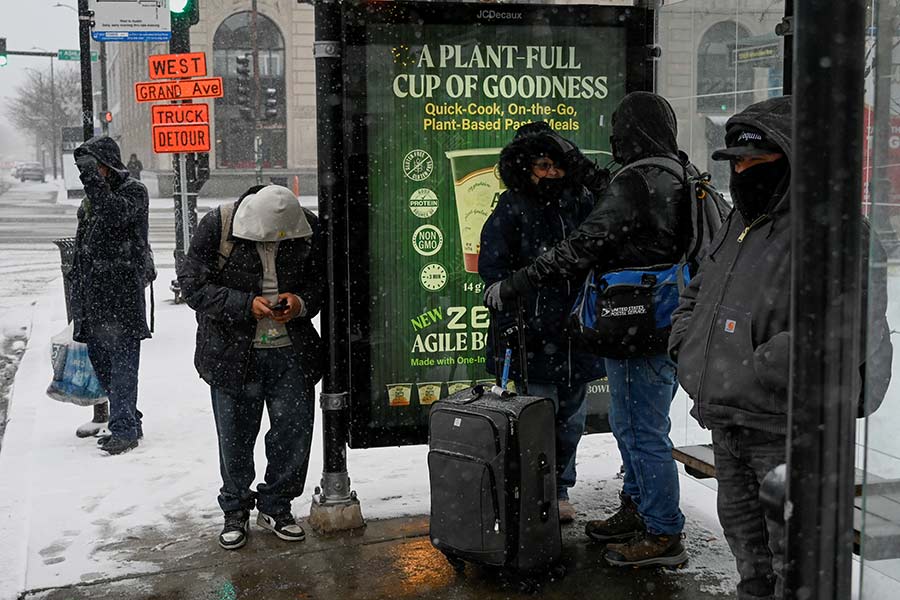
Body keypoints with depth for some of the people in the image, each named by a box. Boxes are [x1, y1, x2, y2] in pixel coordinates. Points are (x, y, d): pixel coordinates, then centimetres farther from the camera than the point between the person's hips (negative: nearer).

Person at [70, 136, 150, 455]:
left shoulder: (133, 191, -4)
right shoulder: (92, 197, 19)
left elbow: (114, 213, -25)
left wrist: (92, 177, -26)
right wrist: (77, 283, 22)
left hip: (122, 290, -8)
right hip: (92, 291, 8)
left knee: (122, 362, -8)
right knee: (99, 359, 11)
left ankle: (124, 429, -5)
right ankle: (129, 420, 21)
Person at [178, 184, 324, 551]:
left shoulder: (307, 228, -5)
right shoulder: (216, 227, -12)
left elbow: (322, 280, 9)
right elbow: (193, 285, -10)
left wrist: (301, 302, -13)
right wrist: (247, 305, -21)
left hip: (291, 354, 2)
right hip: (233, 354, -2)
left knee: (295, 431, 6)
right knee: (235, 437, 7)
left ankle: (275, 506, 26)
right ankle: (235, 512, 27)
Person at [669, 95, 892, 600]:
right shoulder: (739, 226, 12)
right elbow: (696, 296, 25)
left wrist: (754, 378, -28)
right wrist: (687, 347, 6)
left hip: (786, 430, -9)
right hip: (727, 425, 9)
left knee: (792, 546, 2)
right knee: (742, 525, 25)